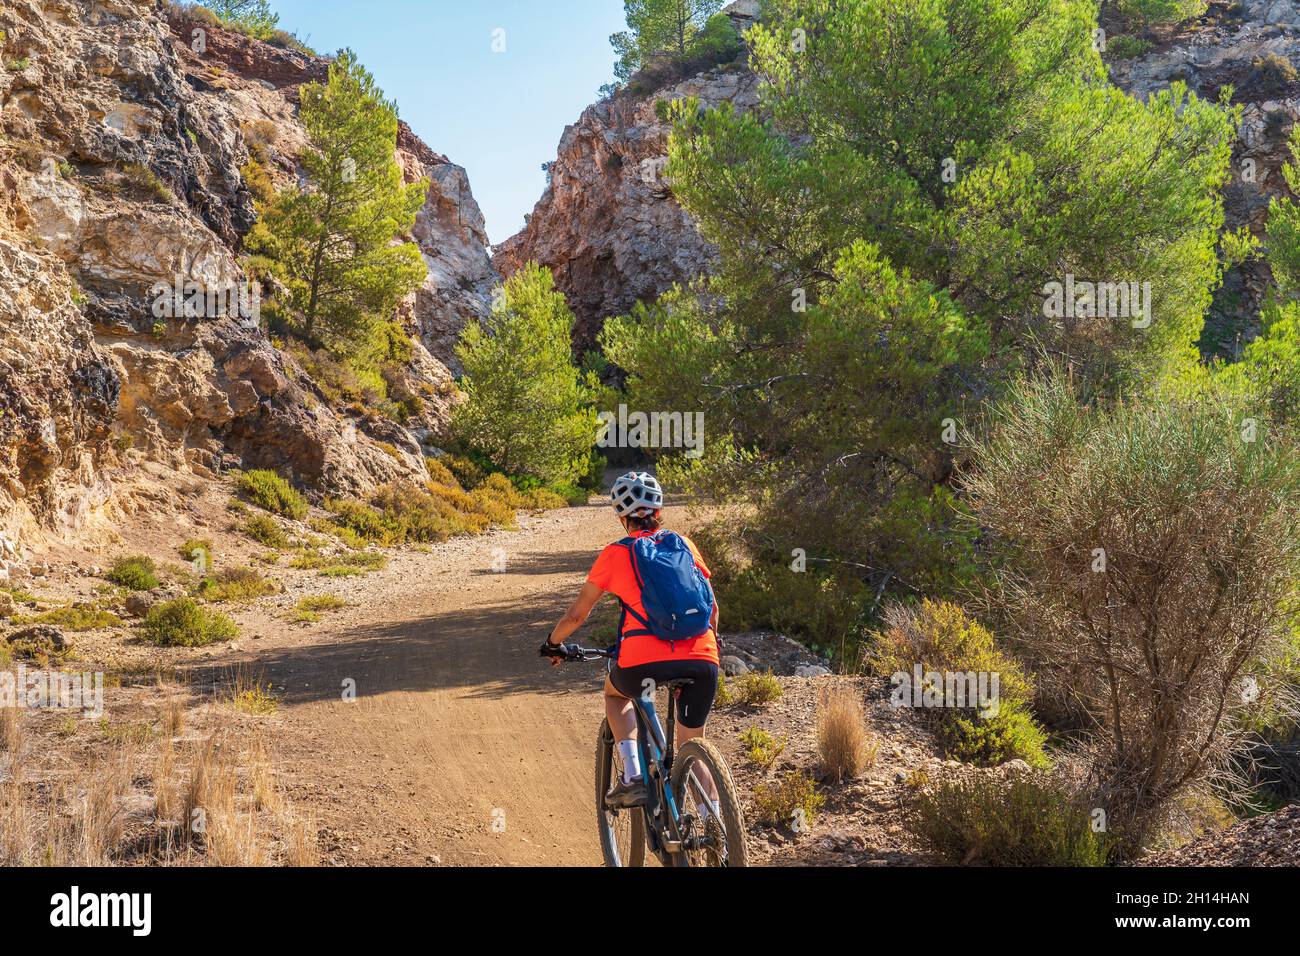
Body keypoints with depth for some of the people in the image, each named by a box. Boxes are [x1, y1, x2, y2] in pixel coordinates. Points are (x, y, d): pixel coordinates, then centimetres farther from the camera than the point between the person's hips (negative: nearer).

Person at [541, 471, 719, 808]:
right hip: (702, 660, 2)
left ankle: (632, 777, 14)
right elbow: (711, 607, 22)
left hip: (644, 662, -2)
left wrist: (553, 643, 35)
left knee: (615, 693, 31)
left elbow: (577, 614, 16)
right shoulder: (684, 544, 16)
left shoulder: (615, 553, 10)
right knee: (693, 744, 20)